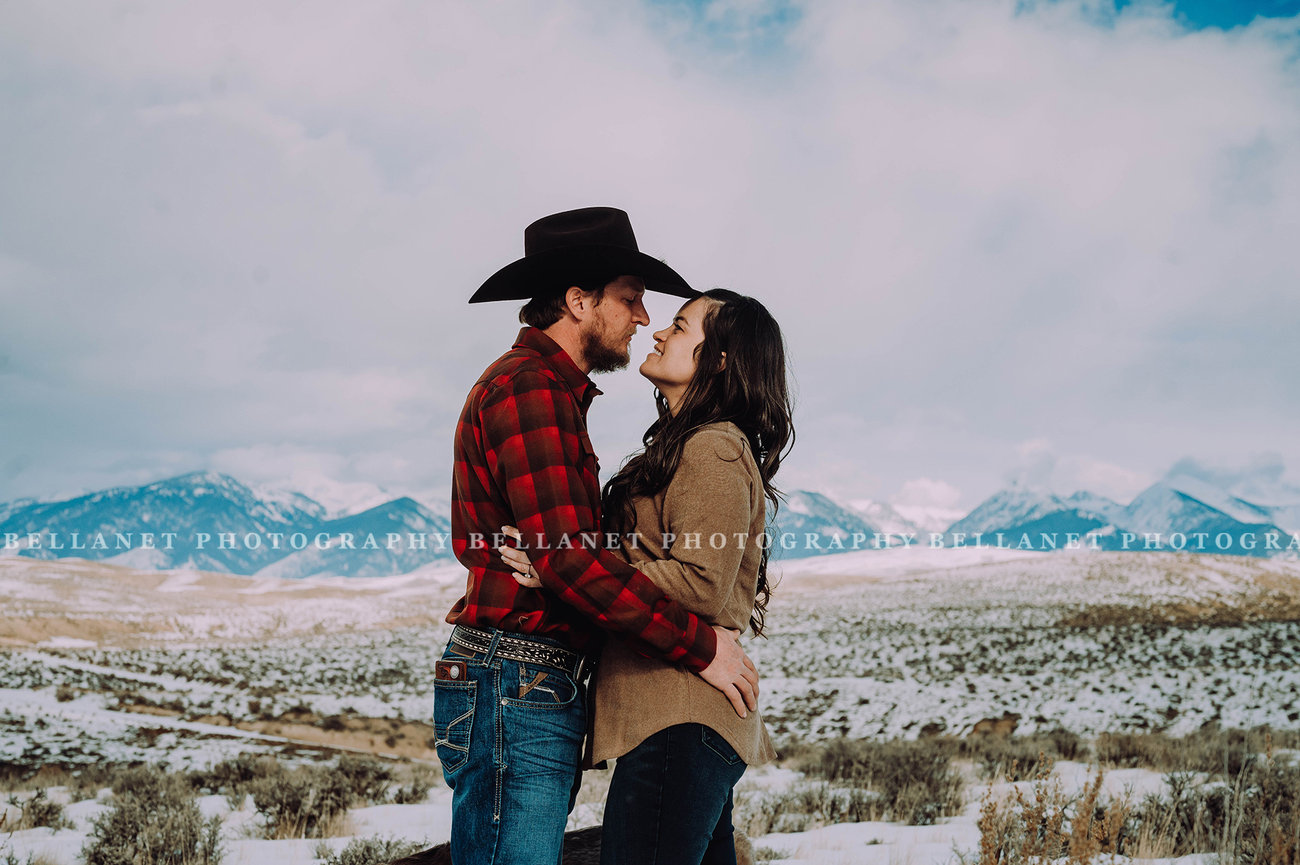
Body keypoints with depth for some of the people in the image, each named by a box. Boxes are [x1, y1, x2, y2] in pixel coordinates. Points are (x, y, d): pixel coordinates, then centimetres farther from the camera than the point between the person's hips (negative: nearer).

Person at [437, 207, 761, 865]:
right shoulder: (527, 386, -10)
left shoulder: (552, 391, 24)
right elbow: (568, 555, -21)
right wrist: (698, 646, -16)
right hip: (515, 686, -10)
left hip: (542, 691, 10)